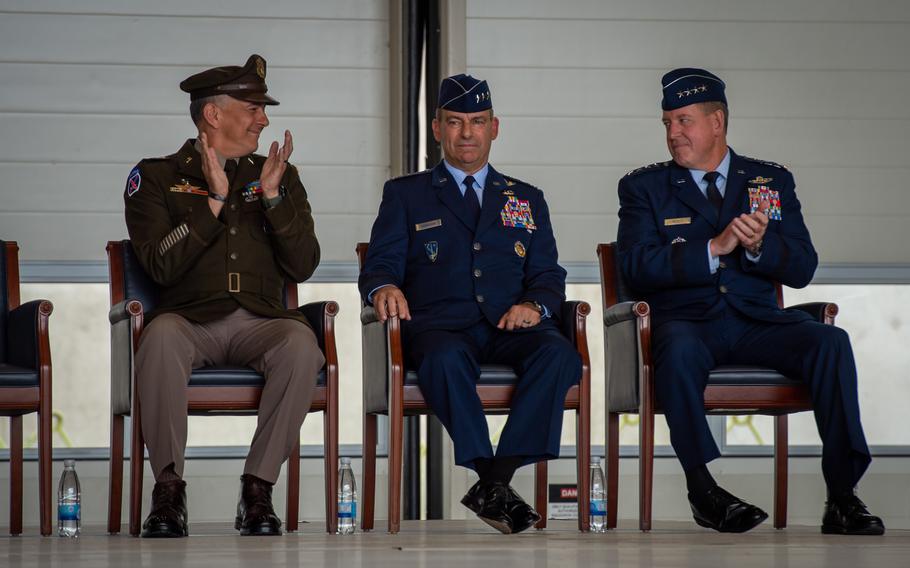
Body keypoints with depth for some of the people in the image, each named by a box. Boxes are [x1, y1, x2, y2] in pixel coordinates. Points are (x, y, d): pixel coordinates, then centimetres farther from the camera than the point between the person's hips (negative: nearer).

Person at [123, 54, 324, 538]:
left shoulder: (279, 176, 17)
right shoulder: (156, 178, 8)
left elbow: (302, 267, 6)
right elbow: (161, 266, -6)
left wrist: (272, 195, -4)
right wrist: (215, 200, -11)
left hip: (260, 322, 2)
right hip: (190, 320, -2)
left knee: (300, 343, -33)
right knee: (161, 335, -37)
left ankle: (258, 489, -25)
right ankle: (168, 489, -27)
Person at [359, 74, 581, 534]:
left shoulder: (527, 200, 26)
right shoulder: (405, 194, 20)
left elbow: (549, 277, 18)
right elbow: (381, 265, 8)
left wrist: (535, 305, -7)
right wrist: (383, 289, -18)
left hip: (508, 327, 2)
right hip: (440, 326, -2)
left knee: (558, 354, -33)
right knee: (446, 357, -39)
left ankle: (497, 478, -35)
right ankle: (491, 480, -37)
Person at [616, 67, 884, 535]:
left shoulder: (771, 181, 15)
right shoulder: (644, 187, 11)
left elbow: (802, 269, 7)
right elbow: (638, 267, -5)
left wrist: (760, 245, -15)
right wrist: (713, 248, -16)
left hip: (755, 321, 2)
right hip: (686, 320, -2)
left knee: (830, 341, -26)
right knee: (678, 348, -38)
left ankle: (842, 495, -28)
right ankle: (703, 490, -29)